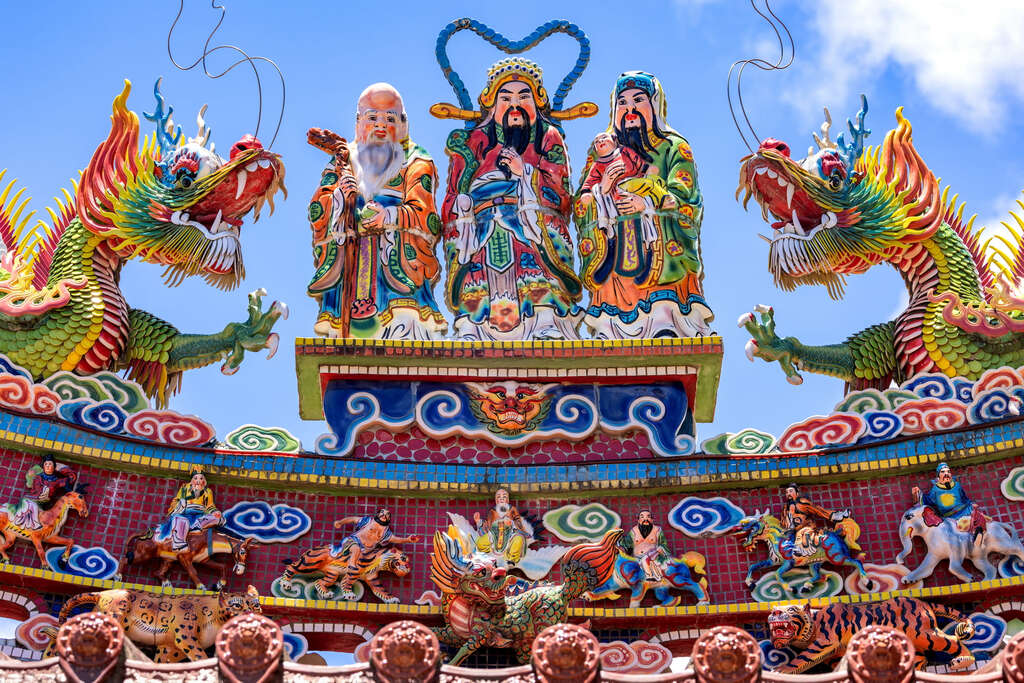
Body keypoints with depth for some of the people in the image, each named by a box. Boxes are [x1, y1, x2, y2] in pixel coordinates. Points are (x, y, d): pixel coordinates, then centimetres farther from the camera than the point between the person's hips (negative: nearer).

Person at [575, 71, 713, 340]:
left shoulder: (674, 148, 13)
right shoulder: (602, 149, 22)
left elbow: (687, 201, -1)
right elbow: (580, 210, 14)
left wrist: (648, 203, -19)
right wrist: (601, 190, -7)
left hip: (661, 255, -2)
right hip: (613, 260, 2)